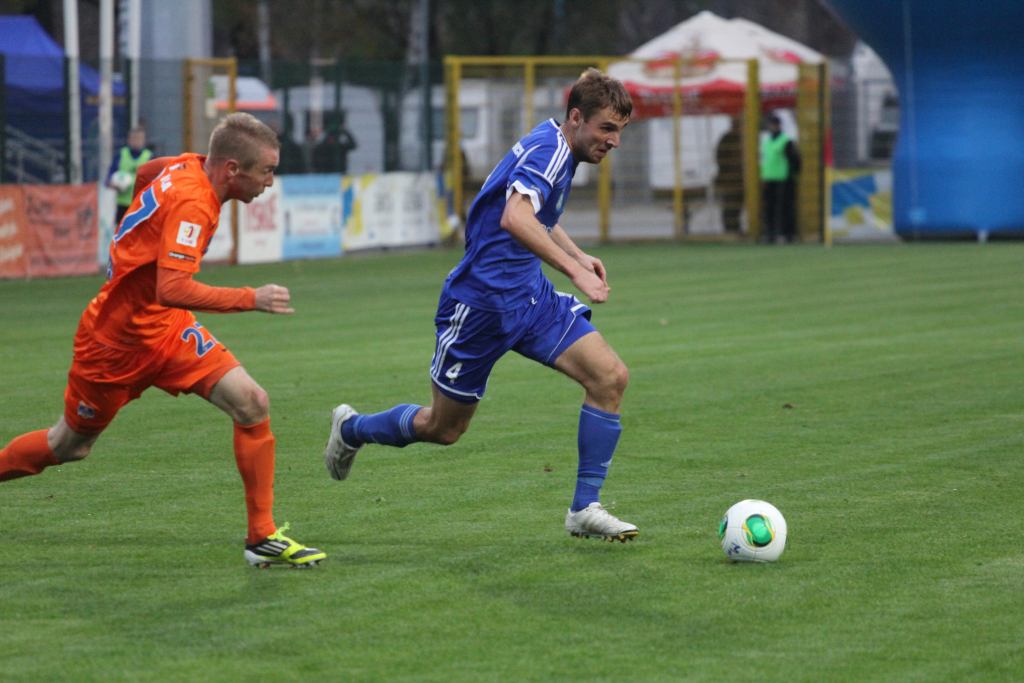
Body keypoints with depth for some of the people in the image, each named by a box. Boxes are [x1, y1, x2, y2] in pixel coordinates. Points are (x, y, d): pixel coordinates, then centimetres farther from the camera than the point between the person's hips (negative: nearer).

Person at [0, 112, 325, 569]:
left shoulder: (190, 167, -3)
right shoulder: (191, 202, -29)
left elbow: (145, 174, 21)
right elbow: (173, 290, -39)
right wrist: (252, 300, -32)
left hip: (167, 330, 8)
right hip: (118, 338, -8)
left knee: (251, 403, -10)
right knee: (70, 445, 11)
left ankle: (262, 538, -6)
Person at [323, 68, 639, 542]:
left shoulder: (557, 150, 10)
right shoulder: (548, 149, -20)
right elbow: (515, 219, -39)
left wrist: (578, 256, 22)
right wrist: (574, 270, -41)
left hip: (529, 297, 9)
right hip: (482, 302, -9)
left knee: (610, 377, -10)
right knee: (443, 427, 7)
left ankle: (585, 510, -5)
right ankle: (351, 429, 36)